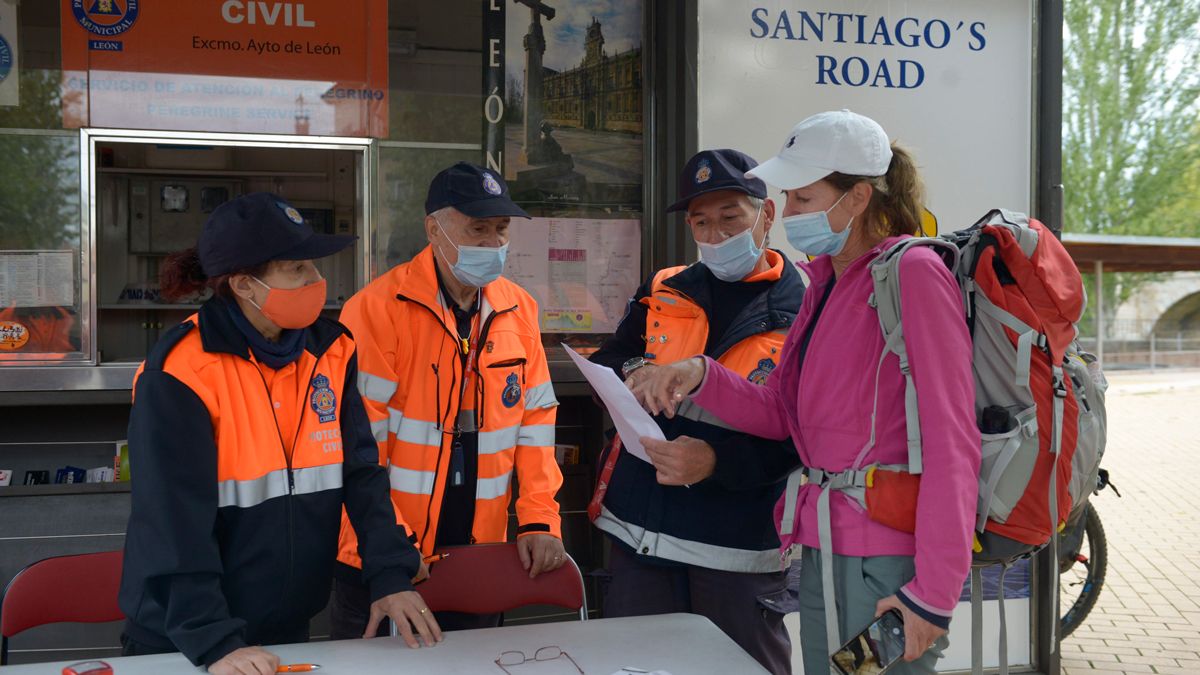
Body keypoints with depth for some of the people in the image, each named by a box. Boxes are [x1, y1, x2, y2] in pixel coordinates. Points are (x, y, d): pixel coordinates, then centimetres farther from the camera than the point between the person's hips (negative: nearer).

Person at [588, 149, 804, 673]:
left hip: (737, 554, -4)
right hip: (638, 537, 4)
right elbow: (603, 367, 13)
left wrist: (716, 462, -26)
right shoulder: (662, 293, 10)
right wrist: (632, 375, -10)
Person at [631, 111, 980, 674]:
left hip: (889, 557, -8)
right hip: (821, 549, 8)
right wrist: (700, 379, -4)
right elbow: (780, 413, 13)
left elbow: (951, 439, -18)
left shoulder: (913, 273, -13)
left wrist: (934, 591, -20)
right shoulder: (825, 283, 12)